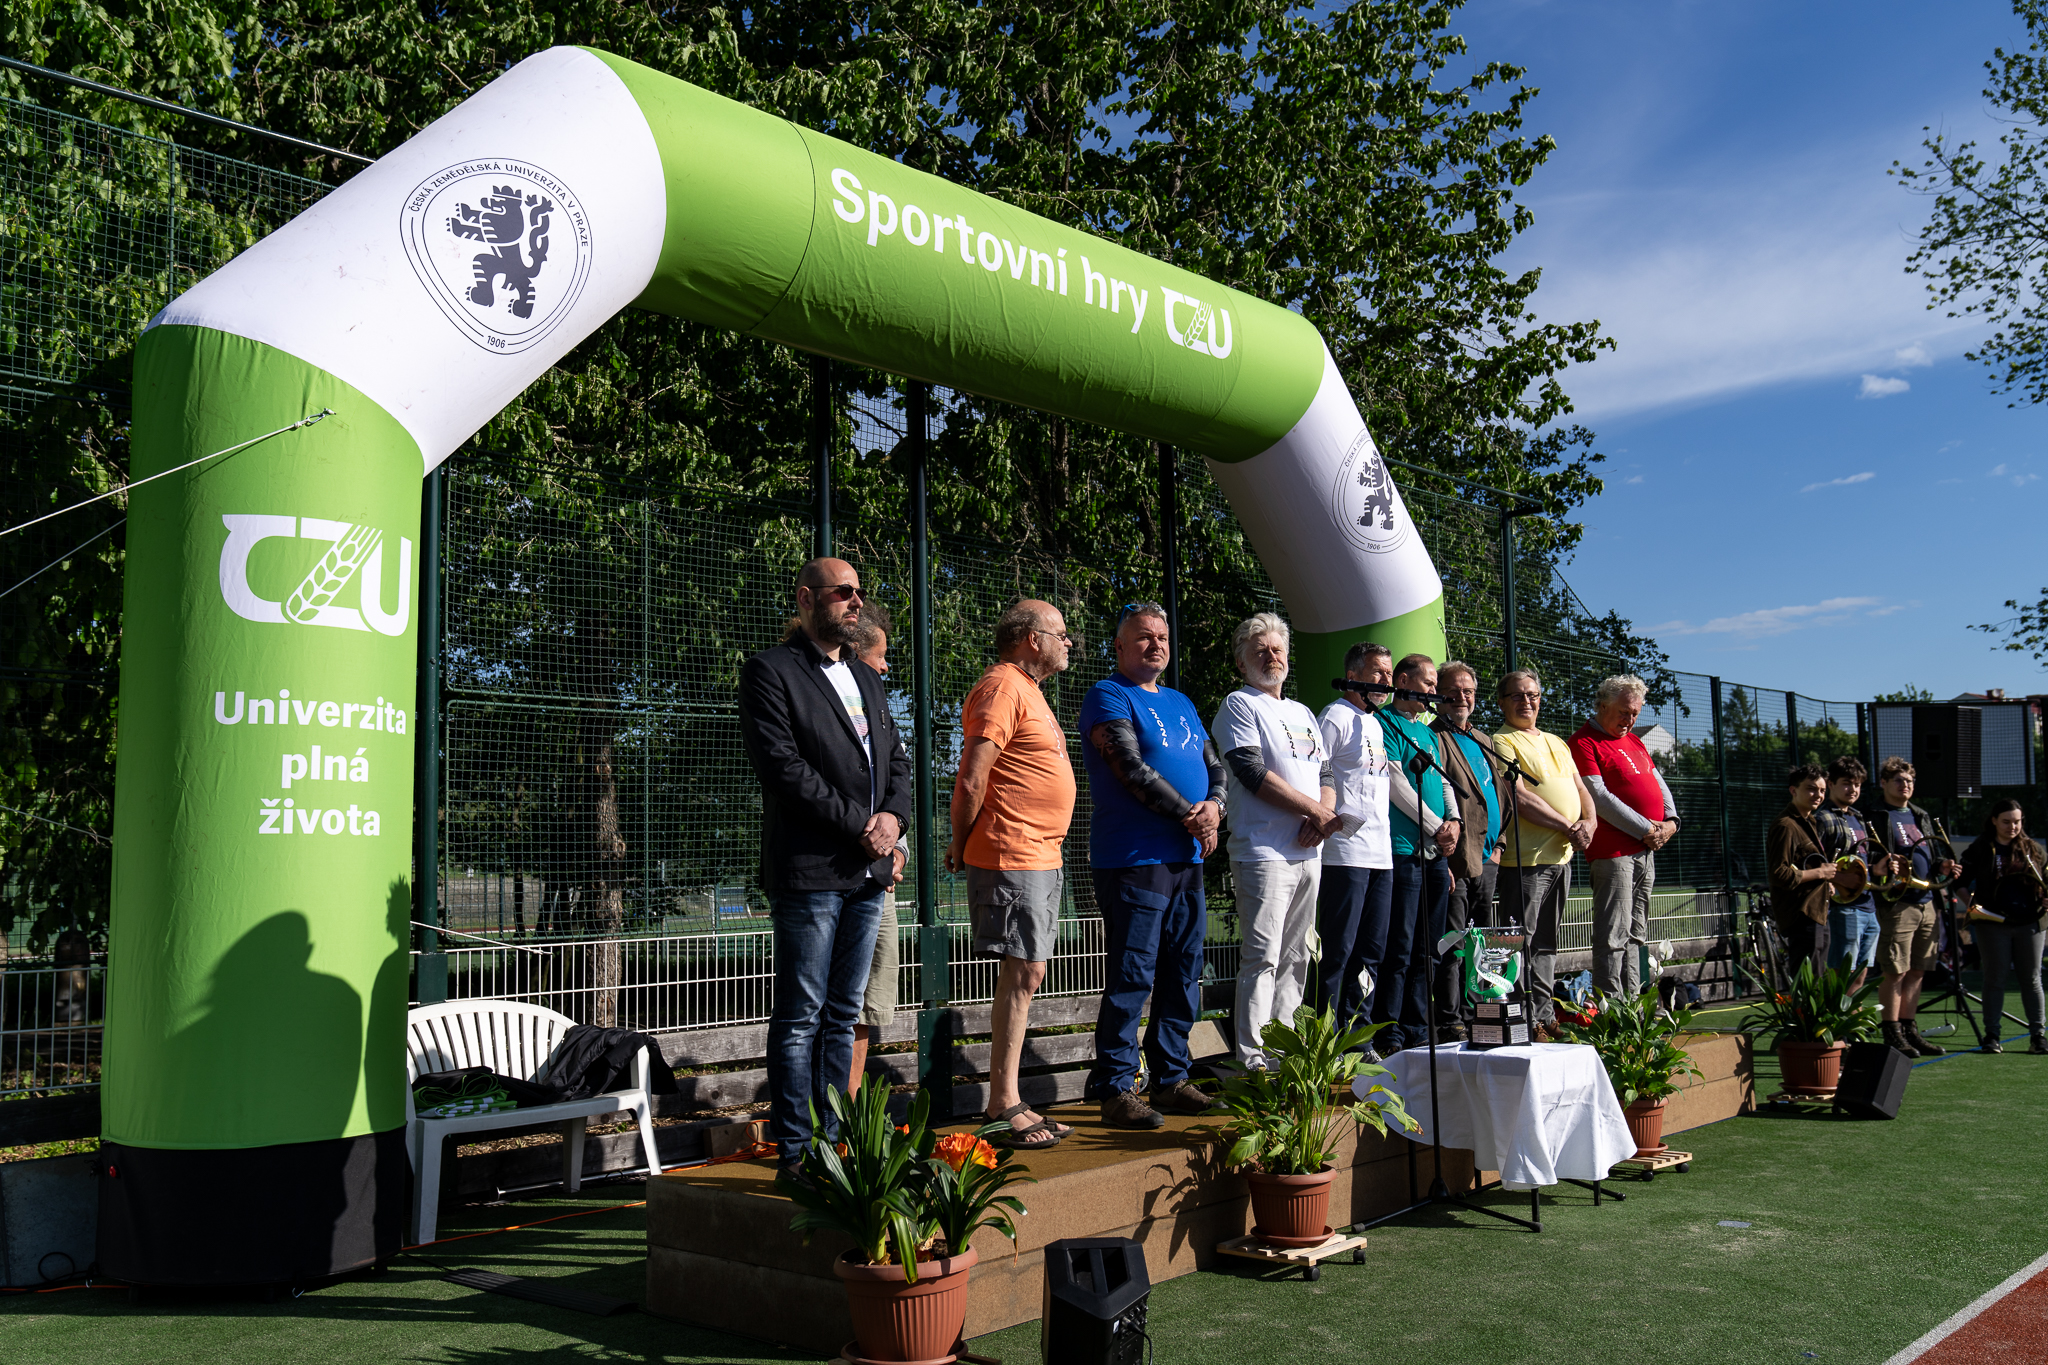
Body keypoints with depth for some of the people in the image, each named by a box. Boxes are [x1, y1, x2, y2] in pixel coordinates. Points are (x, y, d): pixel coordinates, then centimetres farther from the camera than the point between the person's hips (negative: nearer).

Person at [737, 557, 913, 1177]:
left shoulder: (867, 679, 21)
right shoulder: (771, 670, -3)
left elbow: (896, 758, 19)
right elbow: (782, 764, -13)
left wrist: (893, 816, -2)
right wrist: (859, 826, -14)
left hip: (868, 872, 7)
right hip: (810, 870, -7)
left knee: (843, 1013, 11)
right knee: (801, 1017, -2)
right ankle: (795, 1150, 4)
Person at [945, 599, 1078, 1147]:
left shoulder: (1026, 690, 21)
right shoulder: (1003, 687, -12)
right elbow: (972, 779, -17)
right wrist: (961, 845, -8)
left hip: (1041, 856, 10)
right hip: (1012, 856, -10)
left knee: (1024, 975, 10)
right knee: (1023, 973, -8)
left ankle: (1008, 1103, 15)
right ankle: (1003, 1106, -3)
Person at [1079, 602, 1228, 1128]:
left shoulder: (1180, 704, 20)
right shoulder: (1108, 698, -4)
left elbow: (1214, 764, 17)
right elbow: (1133, 771, -14)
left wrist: (1215, 805, -6)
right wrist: (1191, 817, -10)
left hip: (1187, 858, 8)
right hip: (1133, 860, -8)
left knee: (1183, 975, 11)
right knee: (1130, 977, -7)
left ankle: (1171, 1079, 21)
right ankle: (1116, 1089, -1)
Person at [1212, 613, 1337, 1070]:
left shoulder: (1303, 713, 22)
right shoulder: (1239, 705, -1)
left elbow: (1326, 773, 19)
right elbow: (1254, 775, -12)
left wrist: (1322, 817, -3)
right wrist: (1315, 810, -9)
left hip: (1308, 852, 8)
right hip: (1264, 852, -8)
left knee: (1295, 958, 10)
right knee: (1262, 958, -10)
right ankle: (1252, 1058, -7)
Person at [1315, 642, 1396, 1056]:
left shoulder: (1378, 724, 20)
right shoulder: (1335, 718, -6)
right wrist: (1328, 819, -18)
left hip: (1381, 853, 8)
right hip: (1345, 853, -8)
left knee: (1370, 954, 10)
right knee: (1338, 951, -6)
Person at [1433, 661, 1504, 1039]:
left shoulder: (1484, 742, 20)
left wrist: (1498, 846, 14)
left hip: (1486, 862, 8)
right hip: (1457, 861, -8)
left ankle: (1472, 1016, 19)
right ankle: (1450, 1020, -2)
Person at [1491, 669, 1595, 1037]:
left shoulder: (1556, 743, 20)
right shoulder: (1502, 742, -5)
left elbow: (1581, 789, 18)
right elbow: (1520, 797, -15)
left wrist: (1589, 822, -3)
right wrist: (1569, 827, -16)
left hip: (1562, 855, 8)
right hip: (1525, 857, -8)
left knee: (1546, 941, 13)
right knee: (1521, 941, -7)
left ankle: (1545, 1014, 18)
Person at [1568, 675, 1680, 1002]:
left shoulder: (1633, 741, 21)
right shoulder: (1584, 743, -6)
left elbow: (1659, 784, 20)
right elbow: (1599, 797, -14)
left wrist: (1670, 821, 1)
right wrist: (1646, 829, -12)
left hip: (1646, 850, 9)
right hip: (1613, 850, -9)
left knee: (1636, 934, 11)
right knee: (1614, 935, -10)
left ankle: (1633, 1003, 16)